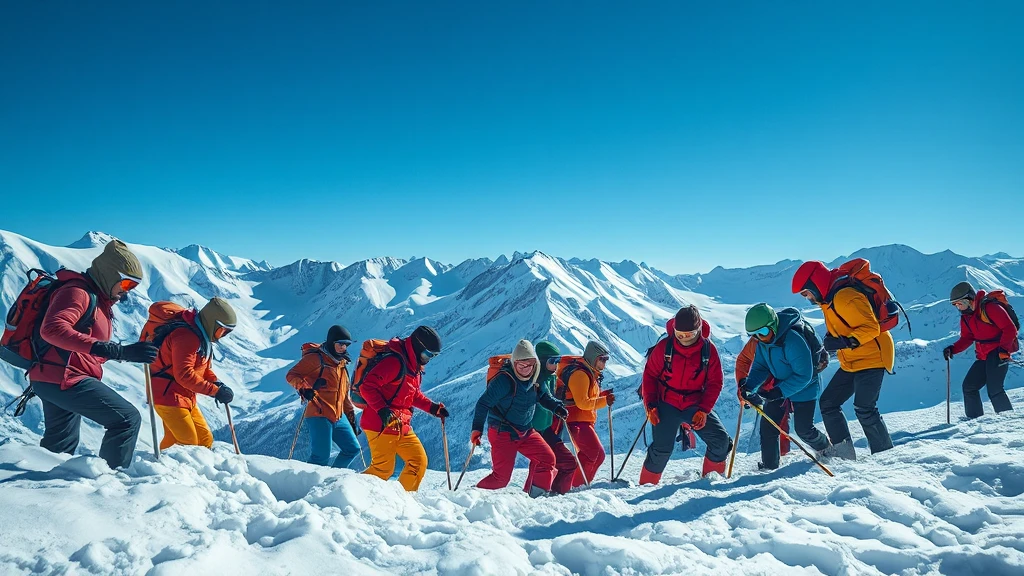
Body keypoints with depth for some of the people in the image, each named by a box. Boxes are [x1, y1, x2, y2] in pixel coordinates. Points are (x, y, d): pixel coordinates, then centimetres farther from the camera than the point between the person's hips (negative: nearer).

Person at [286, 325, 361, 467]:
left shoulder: (341, 364, 20)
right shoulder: (316, 358, -4)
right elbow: (292, 375, -10)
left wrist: (352, 418, 23)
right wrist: (303, 388, -28)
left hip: (338, 417, 8)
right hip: (319, 415, -8)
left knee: (353, 449, 9)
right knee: (322, 456, -12)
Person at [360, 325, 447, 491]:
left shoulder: (415, 366, 14)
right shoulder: (394, 361, -17)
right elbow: (367, 386, -22)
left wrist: (433, 408, 13)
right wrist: (382, 410, -31)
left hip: (401, 426, 9)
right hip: (381, 424, -9)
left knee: (419, 461, 7)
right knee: (383, 469, -6)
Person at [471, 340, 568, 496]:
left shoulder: (533, 380, 3)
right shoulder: (504, 379, -18)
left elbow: (544, 397, 19)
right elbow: (483, 403, -17)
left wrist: (557, 408, 0)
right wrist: (477, 428, -22)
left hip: (526, 431, 7)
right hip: (503, 432, -7)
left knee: (547, 458, -1)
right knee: (502, 476, -9)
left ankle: (535, 494, 10)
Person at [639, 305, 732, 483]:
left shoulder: (708, 349, -8)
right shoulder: (664, 347, -11)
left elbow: (715, 382, -3)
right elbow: (650, 375, -2)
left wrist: (703, 410, -13)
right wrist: (651, 406, -9)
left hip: (696, 405, 2)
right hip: (667, 404, -2)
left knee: (721, 441, -5)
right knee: (662, 448, -13)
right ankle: (647, 483, 7)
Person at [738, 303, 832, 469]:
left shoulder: (793, 340, -35)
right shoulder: (762, 342, -11)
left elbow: (804, 375, -31)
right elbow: (760, 367, -3)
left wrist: (778, 392, -36)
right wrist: (749, 385, -21)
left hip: (804, 387, -6)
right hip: (780, 385, 6)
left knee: (803, 429, 1)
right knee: (767, 425, -1)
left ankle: (827, 450, 33)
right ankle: (768, 465, 11)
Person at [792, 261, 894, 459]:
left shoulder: (846, 298, -21)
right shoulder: (827, 301, 10)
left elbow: (871, 327, -23)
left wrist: (846, 342, -32)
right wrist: (829, 343, 8)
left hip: (871, 358, -10)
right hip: (850, 364, 10)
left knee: (864, 409, -17)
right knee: (828, 403, 6)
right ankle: (844, 453, 7)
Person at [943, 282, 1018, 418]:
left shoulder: (989, 307, -16)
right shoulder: (966, 316, 10)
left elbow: (1010, 329, -19)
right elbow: (966, 338, 14)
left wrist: (1003, 350, -26)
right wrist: (953, 349, -4)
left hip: (998, 353, -9)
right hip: (983, 356, 9)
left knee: (994, 389, -18)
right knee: (969, 386, 7)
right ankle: (975, 419, 15)